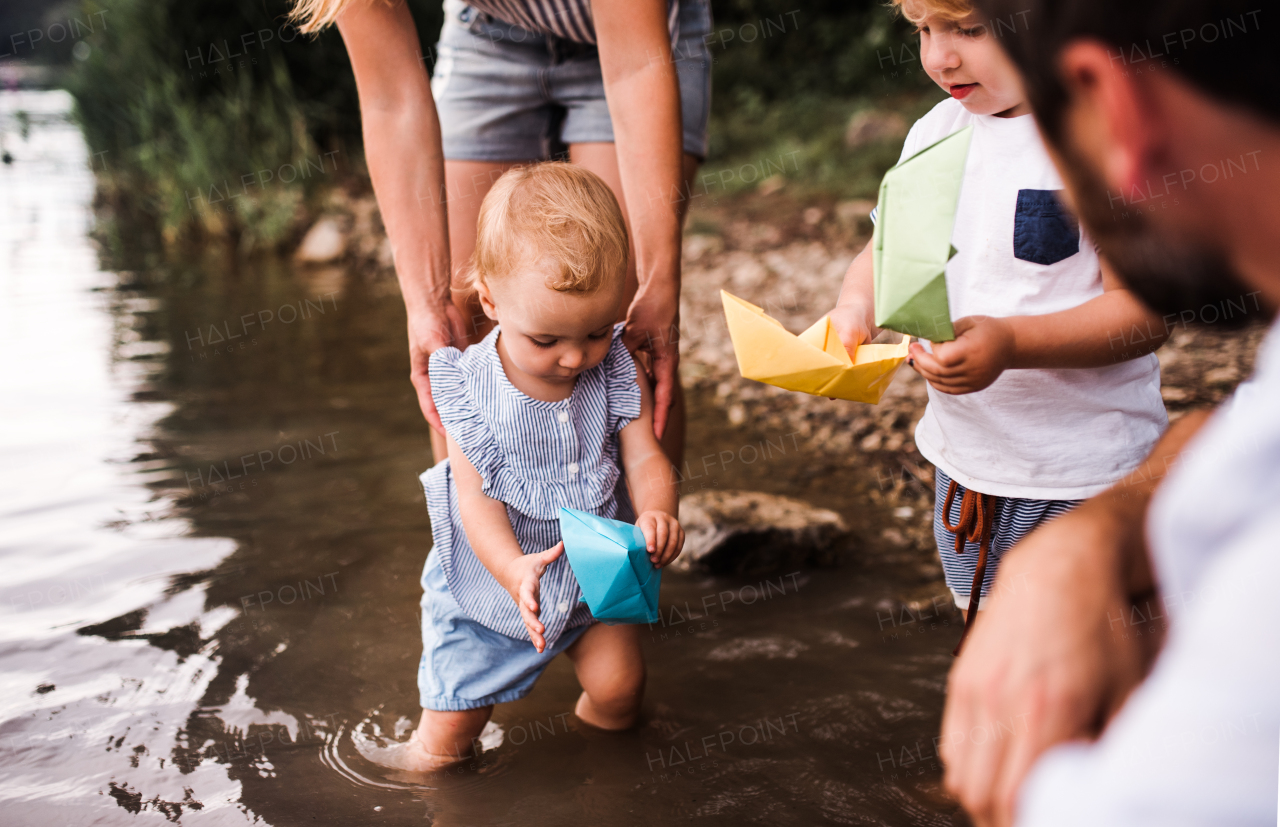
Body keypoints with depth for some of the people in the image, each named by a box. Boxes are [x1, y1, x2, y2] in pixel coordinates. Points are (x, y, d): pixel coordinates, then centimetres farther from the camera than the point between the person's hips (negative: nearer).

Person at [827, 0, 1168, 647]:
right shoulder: (936, 131, 2)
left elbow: (1145, 309, -20)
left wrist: (1009, 343, -33)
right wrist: (856, 307, -11)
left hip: (1084, 472, -6)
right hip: (964, 448, 6)